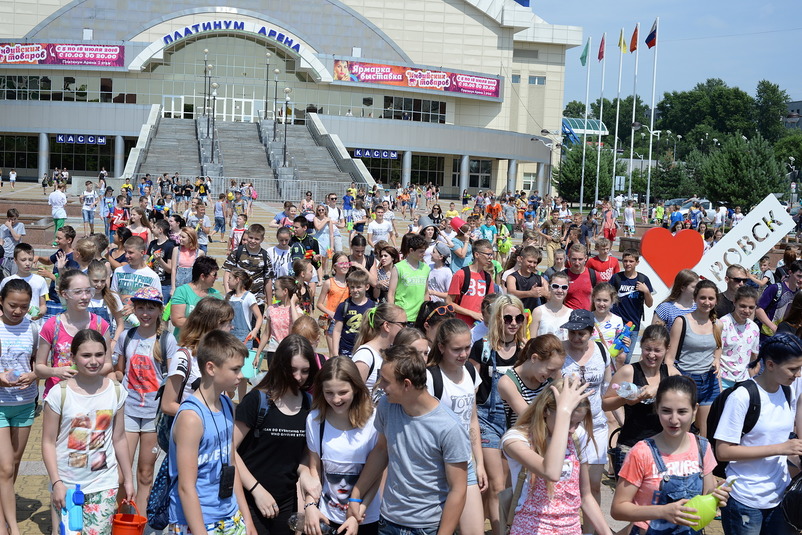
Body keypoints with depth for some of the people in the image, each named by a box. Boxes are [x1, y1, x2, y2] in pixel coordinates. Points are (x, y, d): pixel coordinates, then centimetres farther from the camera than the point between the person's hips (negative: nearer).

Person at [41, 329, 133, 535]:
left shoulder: (116, 392, -1)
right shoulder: (59, 394, -10)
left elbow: (119, 439, 7)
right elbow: (48, 442, -6)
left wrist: (128, 479, 9)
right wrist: (56, 483, -12)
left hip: (104, 484, 2)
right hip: (66, 484, -1)